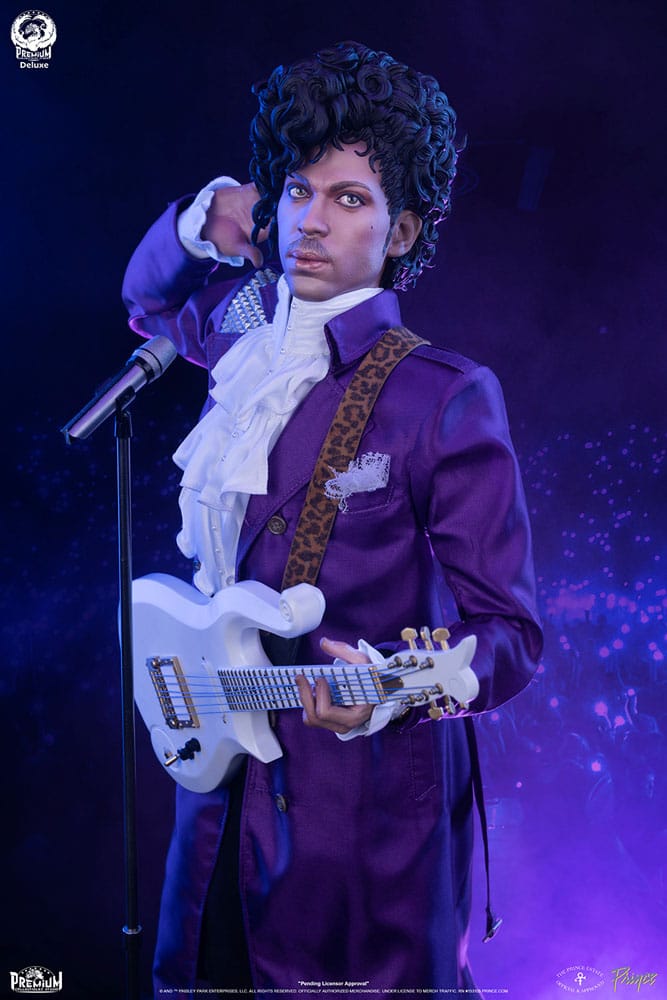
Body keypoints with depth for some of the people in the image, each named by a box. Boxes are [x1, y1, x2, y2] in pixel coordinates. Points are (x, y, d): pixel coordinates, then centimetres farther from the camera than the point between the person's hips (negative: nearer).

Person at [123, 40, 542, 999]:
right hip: (227, 774, 6)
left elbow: (509, 631, -13)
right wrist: (198, 225, 3)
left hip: (369, 795, -6)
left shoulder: (445, 397, -16)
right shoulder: (246, 334, 2)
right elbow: (147, 297, 25)